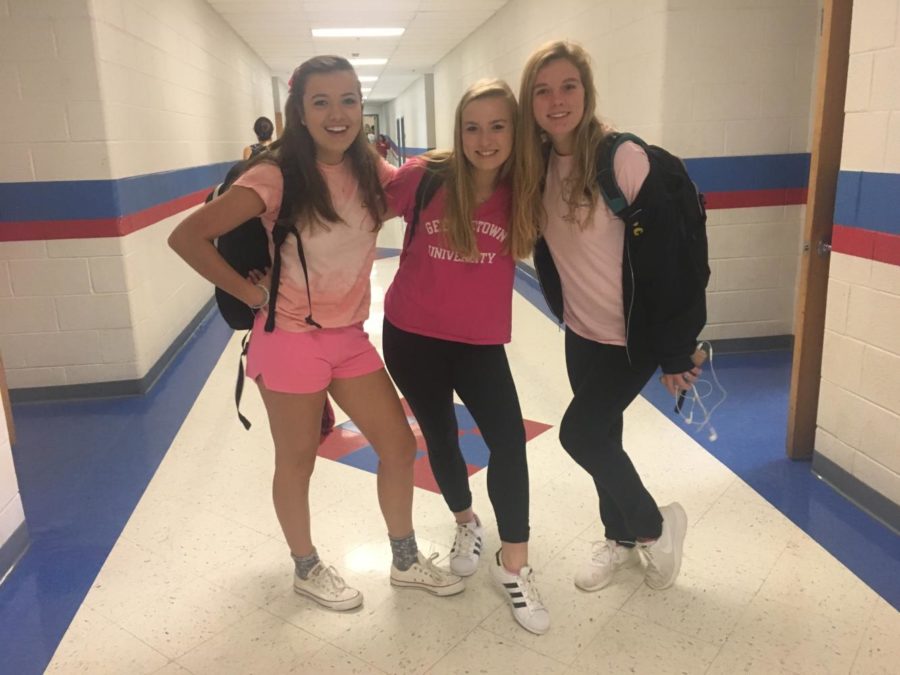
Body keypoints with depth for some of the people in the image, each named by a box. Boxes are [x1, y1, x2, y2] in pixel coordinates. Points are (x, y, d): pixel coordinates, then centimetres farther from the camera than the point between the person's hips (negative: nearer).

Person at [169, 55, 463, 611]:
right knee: (298, 461, 12)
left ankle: (406, 560, 32)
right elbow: (187, 237, -18)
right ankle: (307, 569, 37)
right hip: (291, 339, -6)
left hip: (350, 336, 6)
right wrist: (247, 291, -13)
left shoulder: (369, 171, 1)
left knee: (400, 446, 10)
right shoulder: (277, 176, -17)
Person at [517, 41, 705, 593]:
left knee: (579, 433, -7)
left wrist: (674, 349, -17)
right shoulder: (538, 167, -1)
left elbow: (663, 258, -19)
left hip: (633, 335, -6)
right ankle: (621, 539, 38)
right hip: (581, 333, 6)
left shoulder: (624, 158, -20)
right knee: (601, 436, 16)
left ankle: (656, 524, 19)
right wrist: (567, 310, 11)